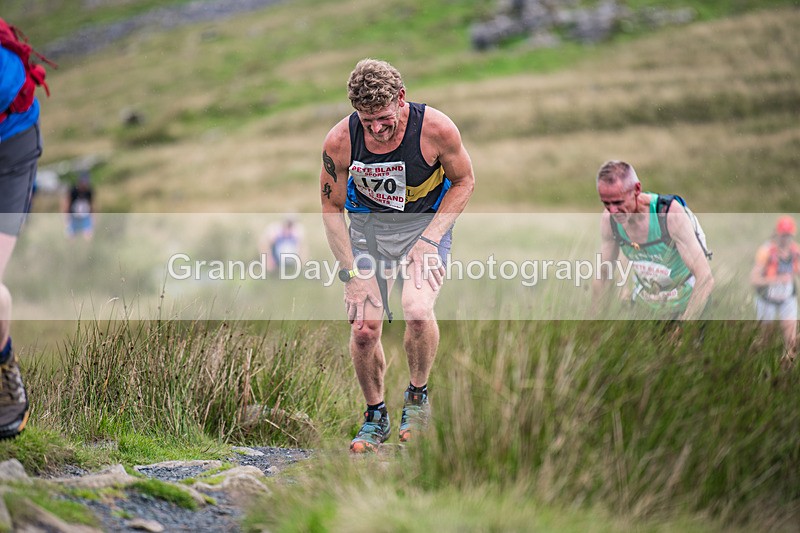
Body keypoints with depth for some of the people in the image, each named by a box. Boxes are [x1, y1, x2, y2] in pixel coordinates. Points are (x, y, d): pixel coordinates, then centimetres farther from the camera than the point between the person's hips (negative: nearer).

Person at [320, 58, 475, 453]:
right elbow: (332, 207, -6)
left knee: (417, 311, -26)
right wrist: (353, 274, -11)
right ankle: (375, 416, 16)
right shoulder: (339, 141, -21)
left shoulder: (435, 128, -24)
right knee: (364, 330, -9)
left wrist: (429, 240, -16)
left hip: (426, 223, -2)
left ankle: (418, 396, 1)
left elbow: (464, 181, -6)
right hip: (367, 227, 2)